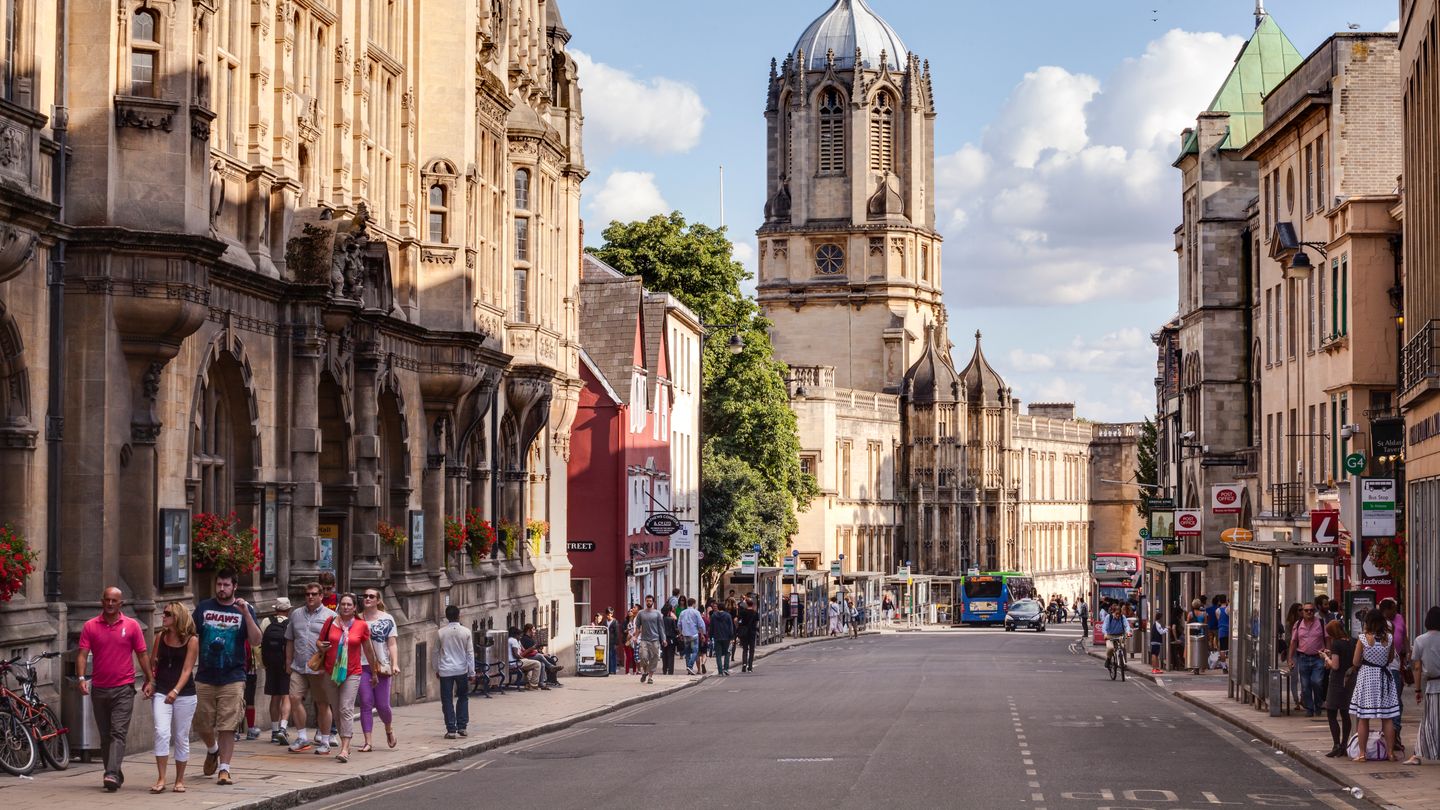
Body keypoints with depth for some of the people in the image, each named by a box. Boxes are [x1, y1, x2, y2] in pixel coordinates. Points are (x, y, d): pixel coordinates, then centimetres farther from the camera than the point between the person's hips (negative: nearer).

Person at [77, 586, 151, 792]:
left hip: (123, 689, -3)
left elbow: (141, 655, 7)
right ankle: (116, 775, 20)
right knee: (105, 735, 9)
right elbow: (82, 654, -3)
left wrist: (148, 680, 4)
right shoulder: (90, 626, 3)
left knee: (118, 733, -13)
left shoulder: (132, 625, 2)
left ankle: (112, 775, -23)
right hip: (99, 688, 3)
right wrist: (81, 678, -18)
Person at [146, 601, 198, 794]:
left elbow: (187, 669, -11)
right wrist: (150, 682, -3)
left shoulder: (191, 640, -5)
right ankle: (161, 779, -11)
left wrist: (175, 691, -23)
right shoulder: (160, 637, 5)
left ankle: (180, 780, 18)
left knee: (181, 738, 6)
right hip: (161, 693, 2)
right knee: (161, 733, -14)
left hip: (184, 694, -2)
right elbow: (152, 662, 14)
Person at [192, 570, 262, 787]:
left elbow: (256, 641, -6)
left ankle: (224, 769, 0)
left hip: (232, 677, -2)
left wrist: (246, 614, -18)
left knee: (227, 726, -5)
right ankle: (212, 750, 38)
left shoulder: (244, 609, 2)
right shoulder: (204, 607, 8)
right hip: (205, 677, 2)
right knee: (202, 723, 9)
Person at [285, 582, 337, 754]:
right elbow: (290, 641, 19)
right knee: (295, 698, -10)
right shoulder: (296, 614, 14)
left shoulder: (330, 616, 1)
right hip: (299, 667, 4)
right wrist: (289, 662, 16)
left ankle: (324, 741, 11)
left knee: (323, 705, 2)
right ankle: (301, 738, 0)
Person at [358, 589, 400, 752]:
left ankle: (389, 729, 31)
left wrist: (395, 664, -12)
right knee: (366, 703, -5)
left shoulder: (387, 619, 4)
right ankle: (368, 743, -3)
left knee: (382, 704, -1)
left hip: (382, 666, -1)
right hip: (362, 666, 1)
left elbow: (392, 644, 0)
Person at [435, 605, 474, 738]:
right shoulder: (465, 632, -4)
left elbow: (436, 652, 2)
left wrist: (436, 669, 15)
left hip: (445, 671, -1)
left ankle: (451, 729, -1)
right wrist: (472, 672, 6)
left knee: (447, 700, 3)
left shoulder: (441, 633, -5)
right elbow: (470, 653, -1)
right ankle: (462, 726, 14)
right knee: (463, 697, 18)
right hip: (461, 670, 1)